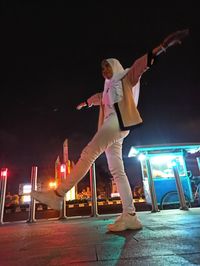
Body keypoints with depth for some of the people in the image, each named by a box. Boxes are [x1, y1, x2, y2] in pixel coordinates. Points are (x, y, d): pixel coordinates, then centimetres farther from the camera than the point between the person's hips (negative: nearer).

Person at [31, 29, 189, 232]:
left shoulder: (126, 77, 17)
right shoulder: (109, 88, 35)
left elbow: (143, 62, 2)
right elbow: (97, 98, 52)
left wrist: (164, 45, -12)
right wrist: (84, 103, 68)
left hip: (118, 121, -8)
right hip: (111, 125, 8)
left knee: (88, 154, -23)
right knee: (117, 171, -5)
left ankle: (58, 195, -24)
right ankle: (130, 216, -7)